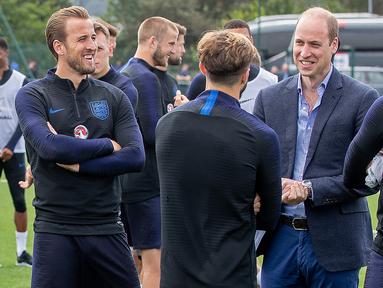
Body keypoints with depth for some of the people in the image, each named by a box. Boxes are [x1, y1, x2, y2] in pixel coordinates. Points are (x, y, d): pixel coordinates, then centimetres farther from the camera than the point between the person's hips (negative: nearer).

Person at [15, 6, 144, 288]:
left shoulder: (114, 97, 8)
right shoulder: (32, 96, -1)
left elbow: (135, 157, -5)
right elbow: (49, 146, -19)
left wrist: (76, 163, -13)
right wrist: (108, 145, -8)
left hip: (107, 226, 3)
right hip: (55, 229, -3)